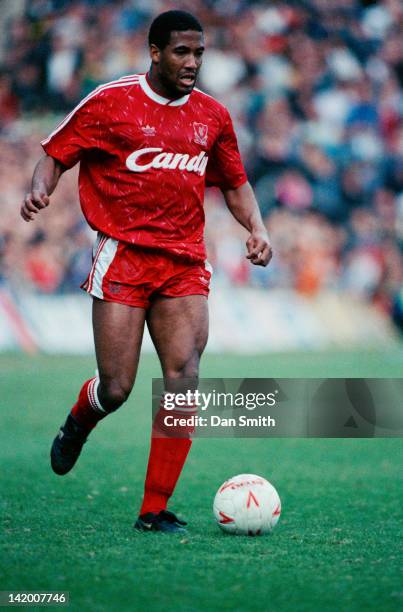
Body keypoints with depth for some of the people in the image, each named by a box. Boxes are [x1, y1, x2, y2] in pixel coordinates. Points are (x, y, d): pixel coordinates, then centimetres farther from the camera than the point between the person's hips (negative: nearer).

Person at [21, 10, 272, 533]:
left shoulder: (212, 115, 12)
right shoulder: (110, 102, -1)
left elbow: (235, 183, 24)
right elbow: (56, 155, 5)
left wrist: (256, 228, 6)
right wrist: (40, 190, -16)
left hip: (185, 262, 3)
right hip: (123, 255, -3)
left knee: (184, 380, -12)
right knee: (115, 389, -7)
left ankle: (155, 509, -6)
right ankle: (79, 423, 32)